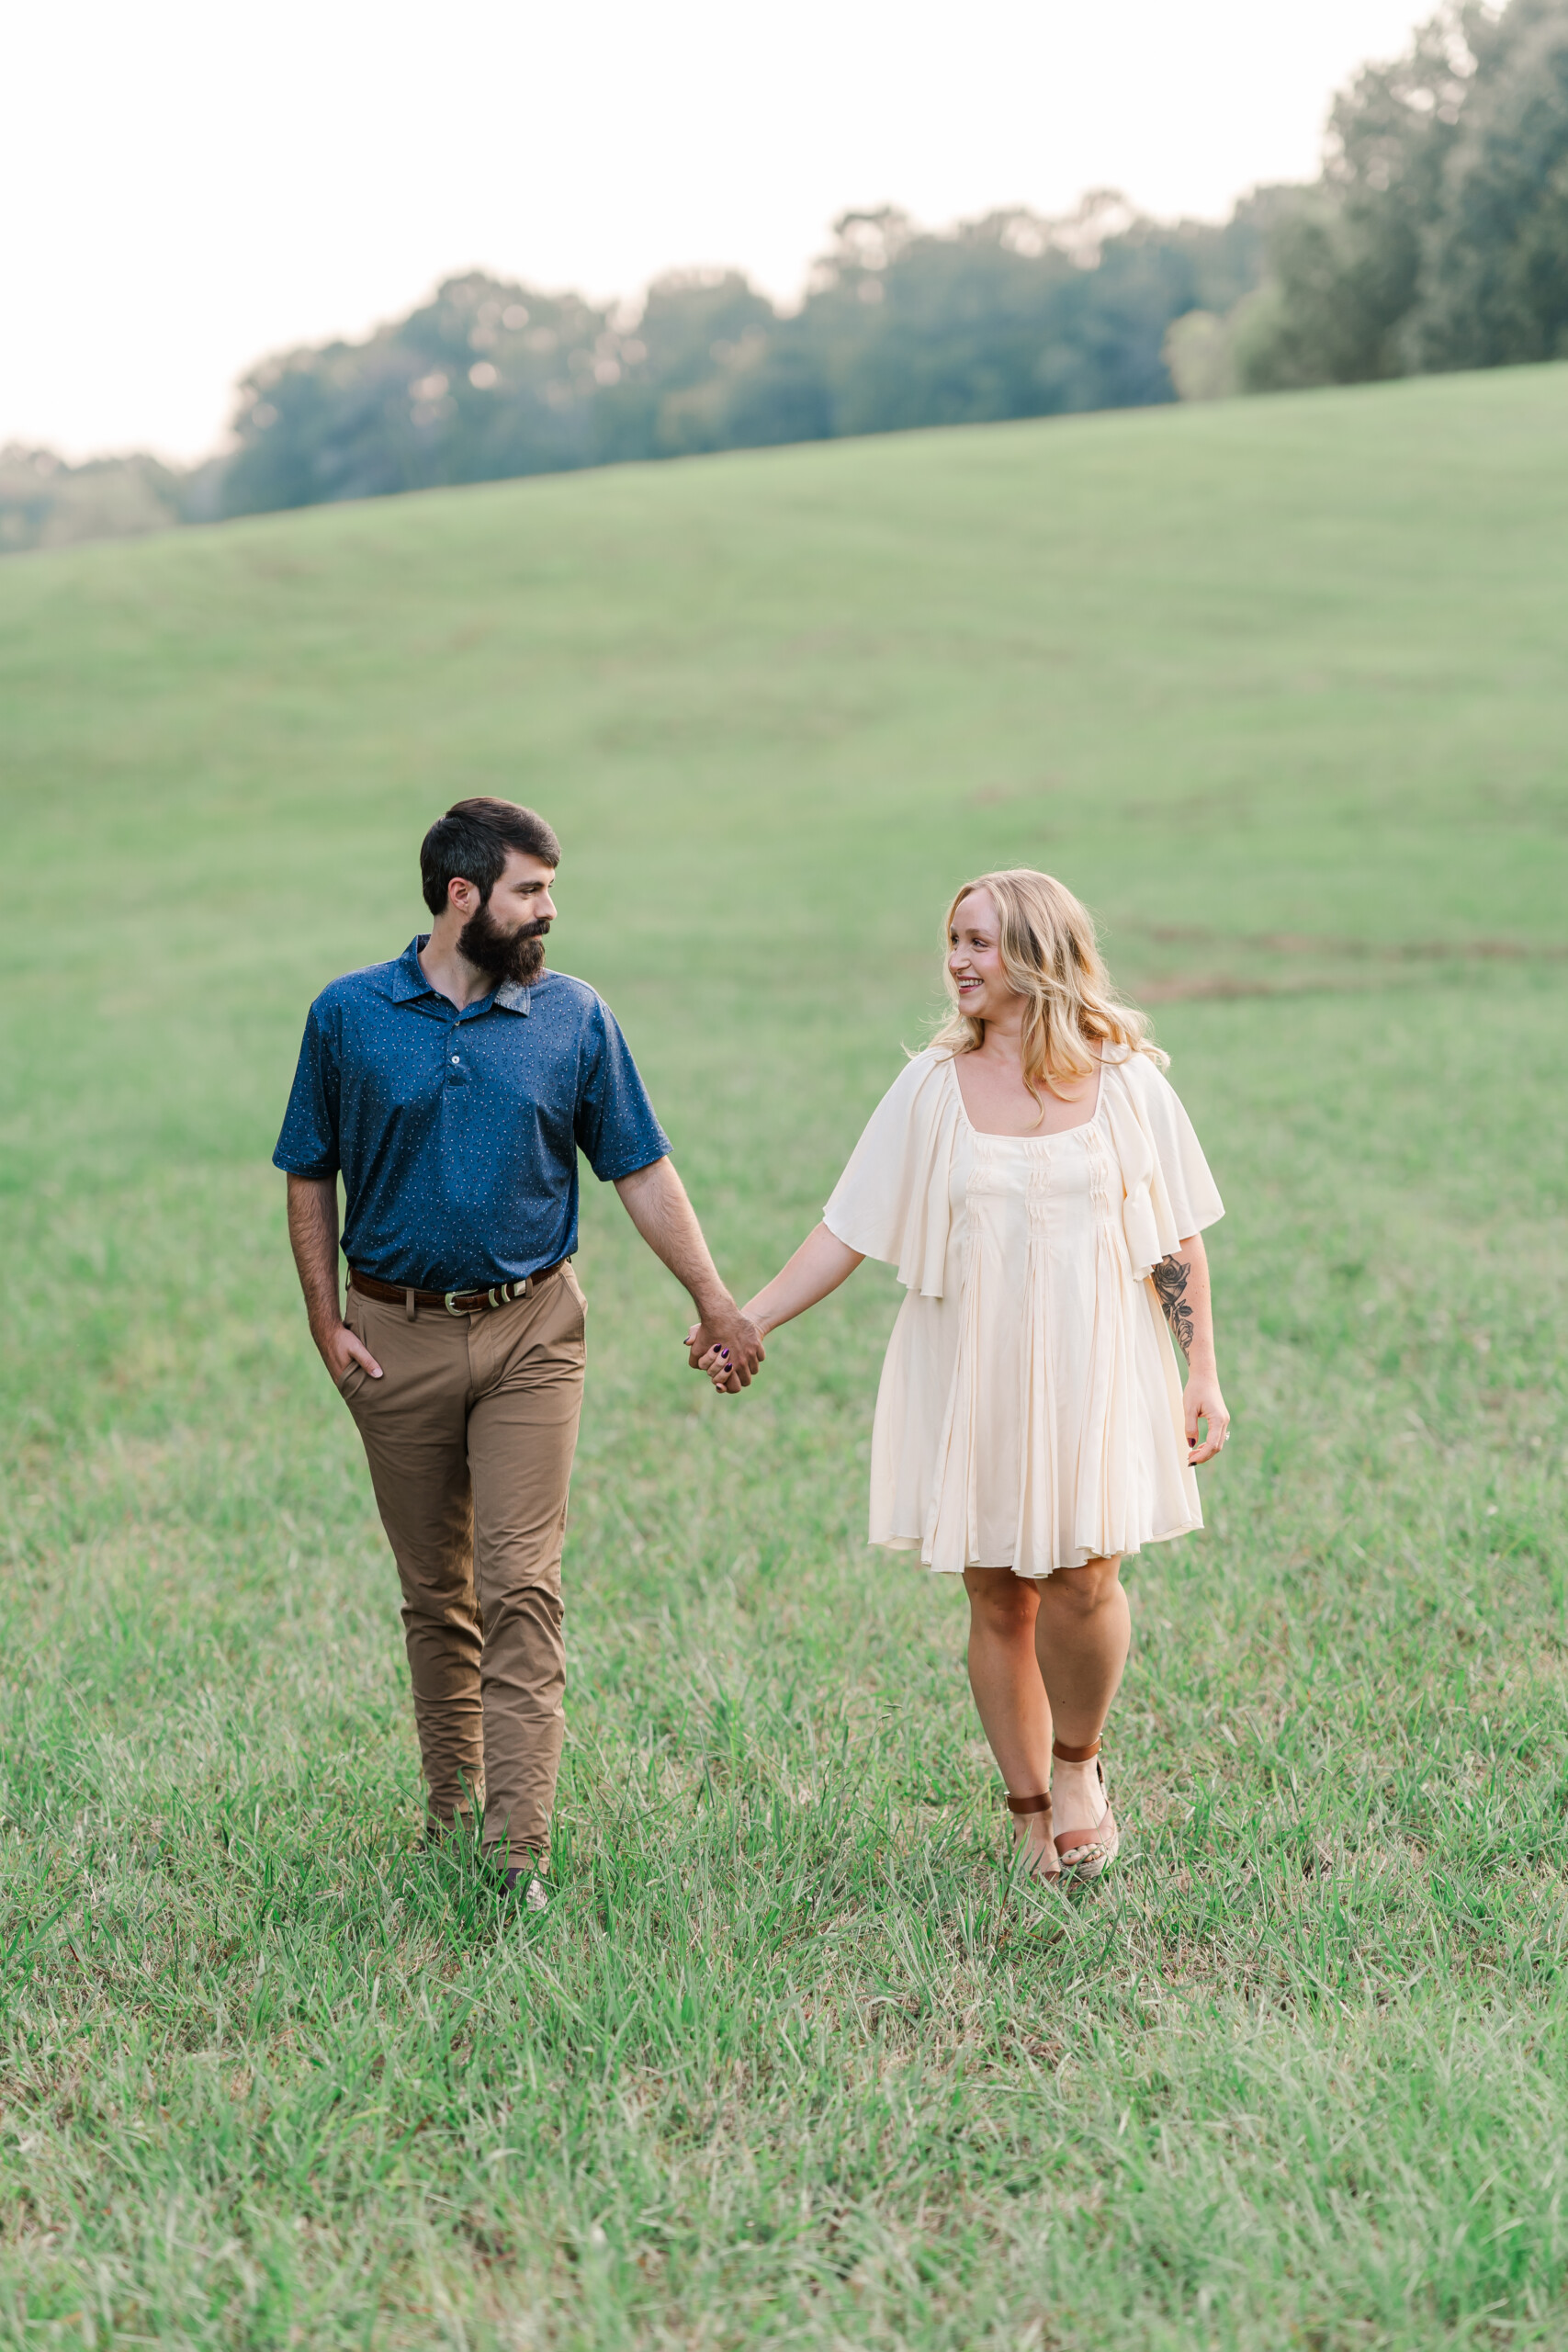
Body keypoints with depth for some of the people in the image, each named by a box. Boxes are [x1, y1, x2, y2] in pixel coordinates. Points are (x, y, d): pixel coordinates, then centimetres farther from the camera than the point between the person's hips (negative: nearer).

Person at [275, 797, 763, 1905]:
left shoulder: (575, 1017, 1)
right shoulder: (349, 1015, 0)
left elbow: (642, 1171, 6)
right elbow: (311, 1179, 6)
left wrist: (714, 1297, 3)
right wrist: (326, 1321, -1)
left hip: (529, 1331, -1)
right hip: (397, 1340, 1)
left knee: (521, 1584, -9)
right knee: (434, 1588, 11)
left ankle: (521, 1845, -9)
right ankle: (451, 1799, 26)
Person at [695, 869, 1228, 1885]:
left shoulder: (1124, 1079, 2)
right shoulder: (934, 1087, 3)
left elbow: (1177, 1237, 7)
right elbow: (850, 1230, 4)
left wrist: (1203, 1372, 2)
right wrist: (746, 1319, -2)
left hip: (1092, 1372, -1)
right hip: (969, 1374, 1)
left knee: (1081, 1578, -14)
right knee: (997, 1597, 3)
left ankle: (1079, 1763, 14)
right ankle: (1032, 1812, 18)